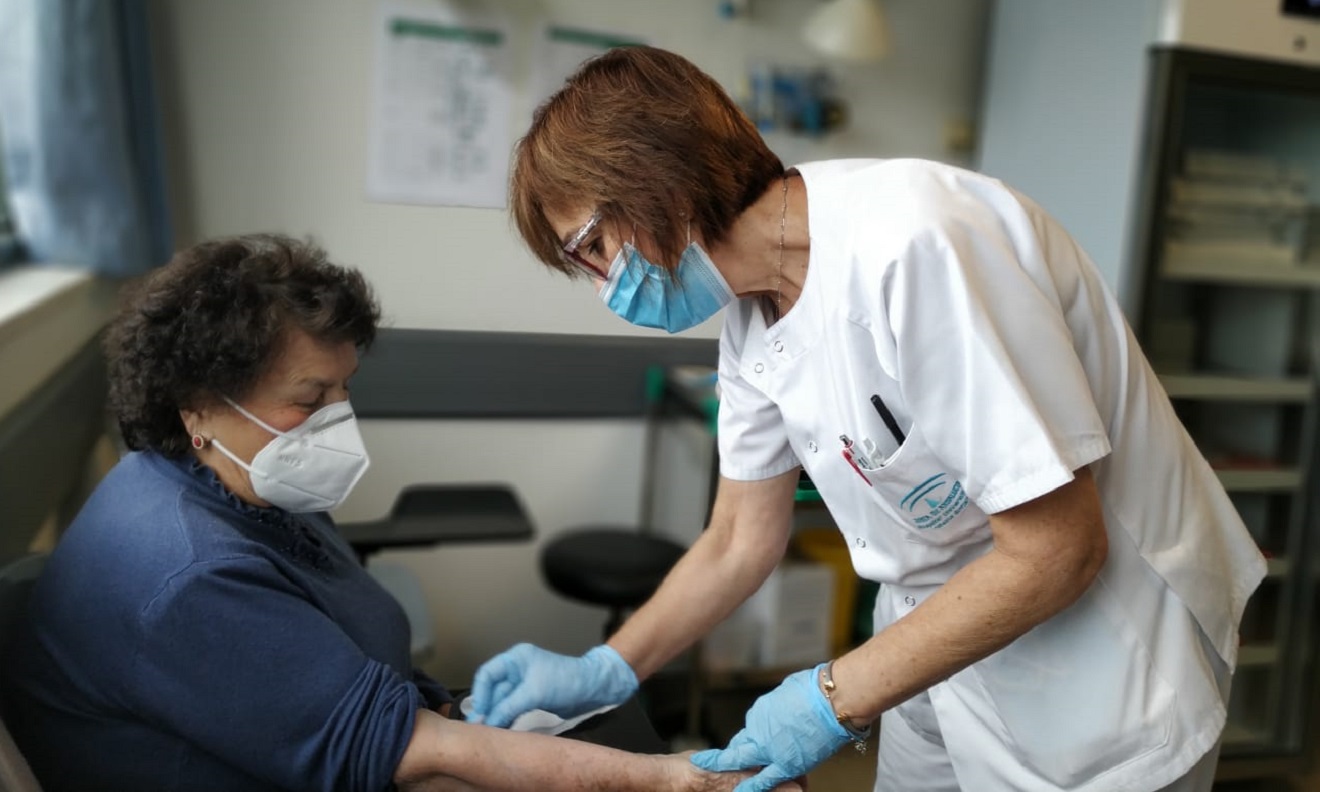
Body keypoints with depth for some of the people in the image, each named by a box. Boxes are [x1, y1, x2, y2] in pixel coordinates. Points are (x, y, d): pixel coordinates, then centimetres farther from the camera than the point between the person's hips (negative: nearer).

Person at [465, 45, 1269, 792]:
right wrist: (604, 670, -1)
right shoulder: (751, 315, -4)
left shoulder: (909, 244, -30)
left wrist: (837, 698, -19)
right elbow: (740, 543, 7)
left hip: (1102, 657, -6)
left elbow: (1058, 553, -26)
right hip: (944, 636, 7)